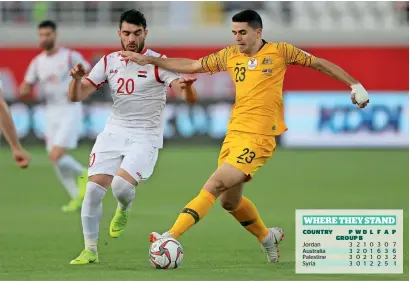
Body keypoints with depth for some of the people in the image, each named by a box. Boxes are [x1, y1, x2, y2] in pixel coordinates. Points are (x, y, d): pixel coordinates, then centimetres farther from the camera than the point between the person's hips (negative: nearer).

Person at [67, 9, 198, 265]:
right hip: (114, 132, 4)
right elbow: (77, 96, 4)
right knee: (94, 188, -9)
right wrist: (77, 78, -19)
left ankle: (123, 211, 12)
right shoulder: (109, 62, 5)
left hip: (145, 137, -4)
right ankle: (90, 250, 5)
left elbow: (189, 98, -16)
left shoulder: (158, 63, -8)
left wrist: (187, 86, -41)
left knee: (121, 184, -25)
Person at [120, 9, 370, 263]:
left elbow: (318, 63, 8)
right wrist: (149, 60, 17)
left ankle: (170, 238, -24)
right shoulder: (230, 56, 12)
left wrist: (354, 84, 4)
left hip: (258, 138, -7)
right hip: (234, 134, 7)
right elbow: (192, 66, 20)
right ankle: (268, 237, 39)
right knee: (229, 201, 15)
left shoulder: (279, 51, 0)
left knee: (213, 186, -19)